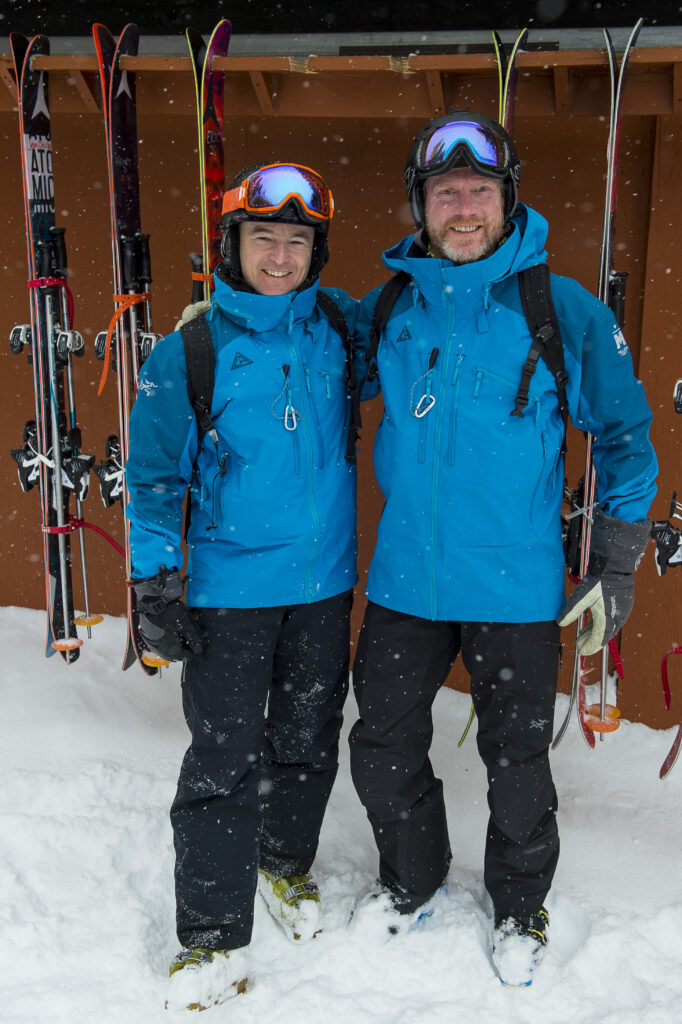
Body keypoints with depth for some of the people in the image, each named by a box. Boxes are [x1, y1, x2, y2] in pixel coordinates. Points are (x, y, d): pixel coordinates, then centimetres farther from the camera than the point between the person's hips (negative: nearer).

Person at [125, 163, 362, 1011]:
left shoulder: (341, 327, 0)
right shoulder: (191, 350, -8)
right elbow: (156, 473, -4)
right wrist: (155, 586, -9)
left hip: (324, 583, 3)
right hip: (230, 589, -3)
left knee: (307, 742, 17)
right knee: (225, 762, 0)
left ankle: (287, 863, 42)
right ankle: (212, 934, 16)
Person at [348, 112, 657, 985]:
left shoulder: (563, 310, -8)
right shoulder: (388, 309, 0)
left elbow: (624, 434, -1)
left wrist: (616, 567, -3)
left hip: (515, 586, -3)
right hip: (405, 577, 3)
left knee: (517, 762, 13)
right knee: (384, 748, 14)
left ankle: (519, 909, 39)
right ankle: (412, 880, 42)